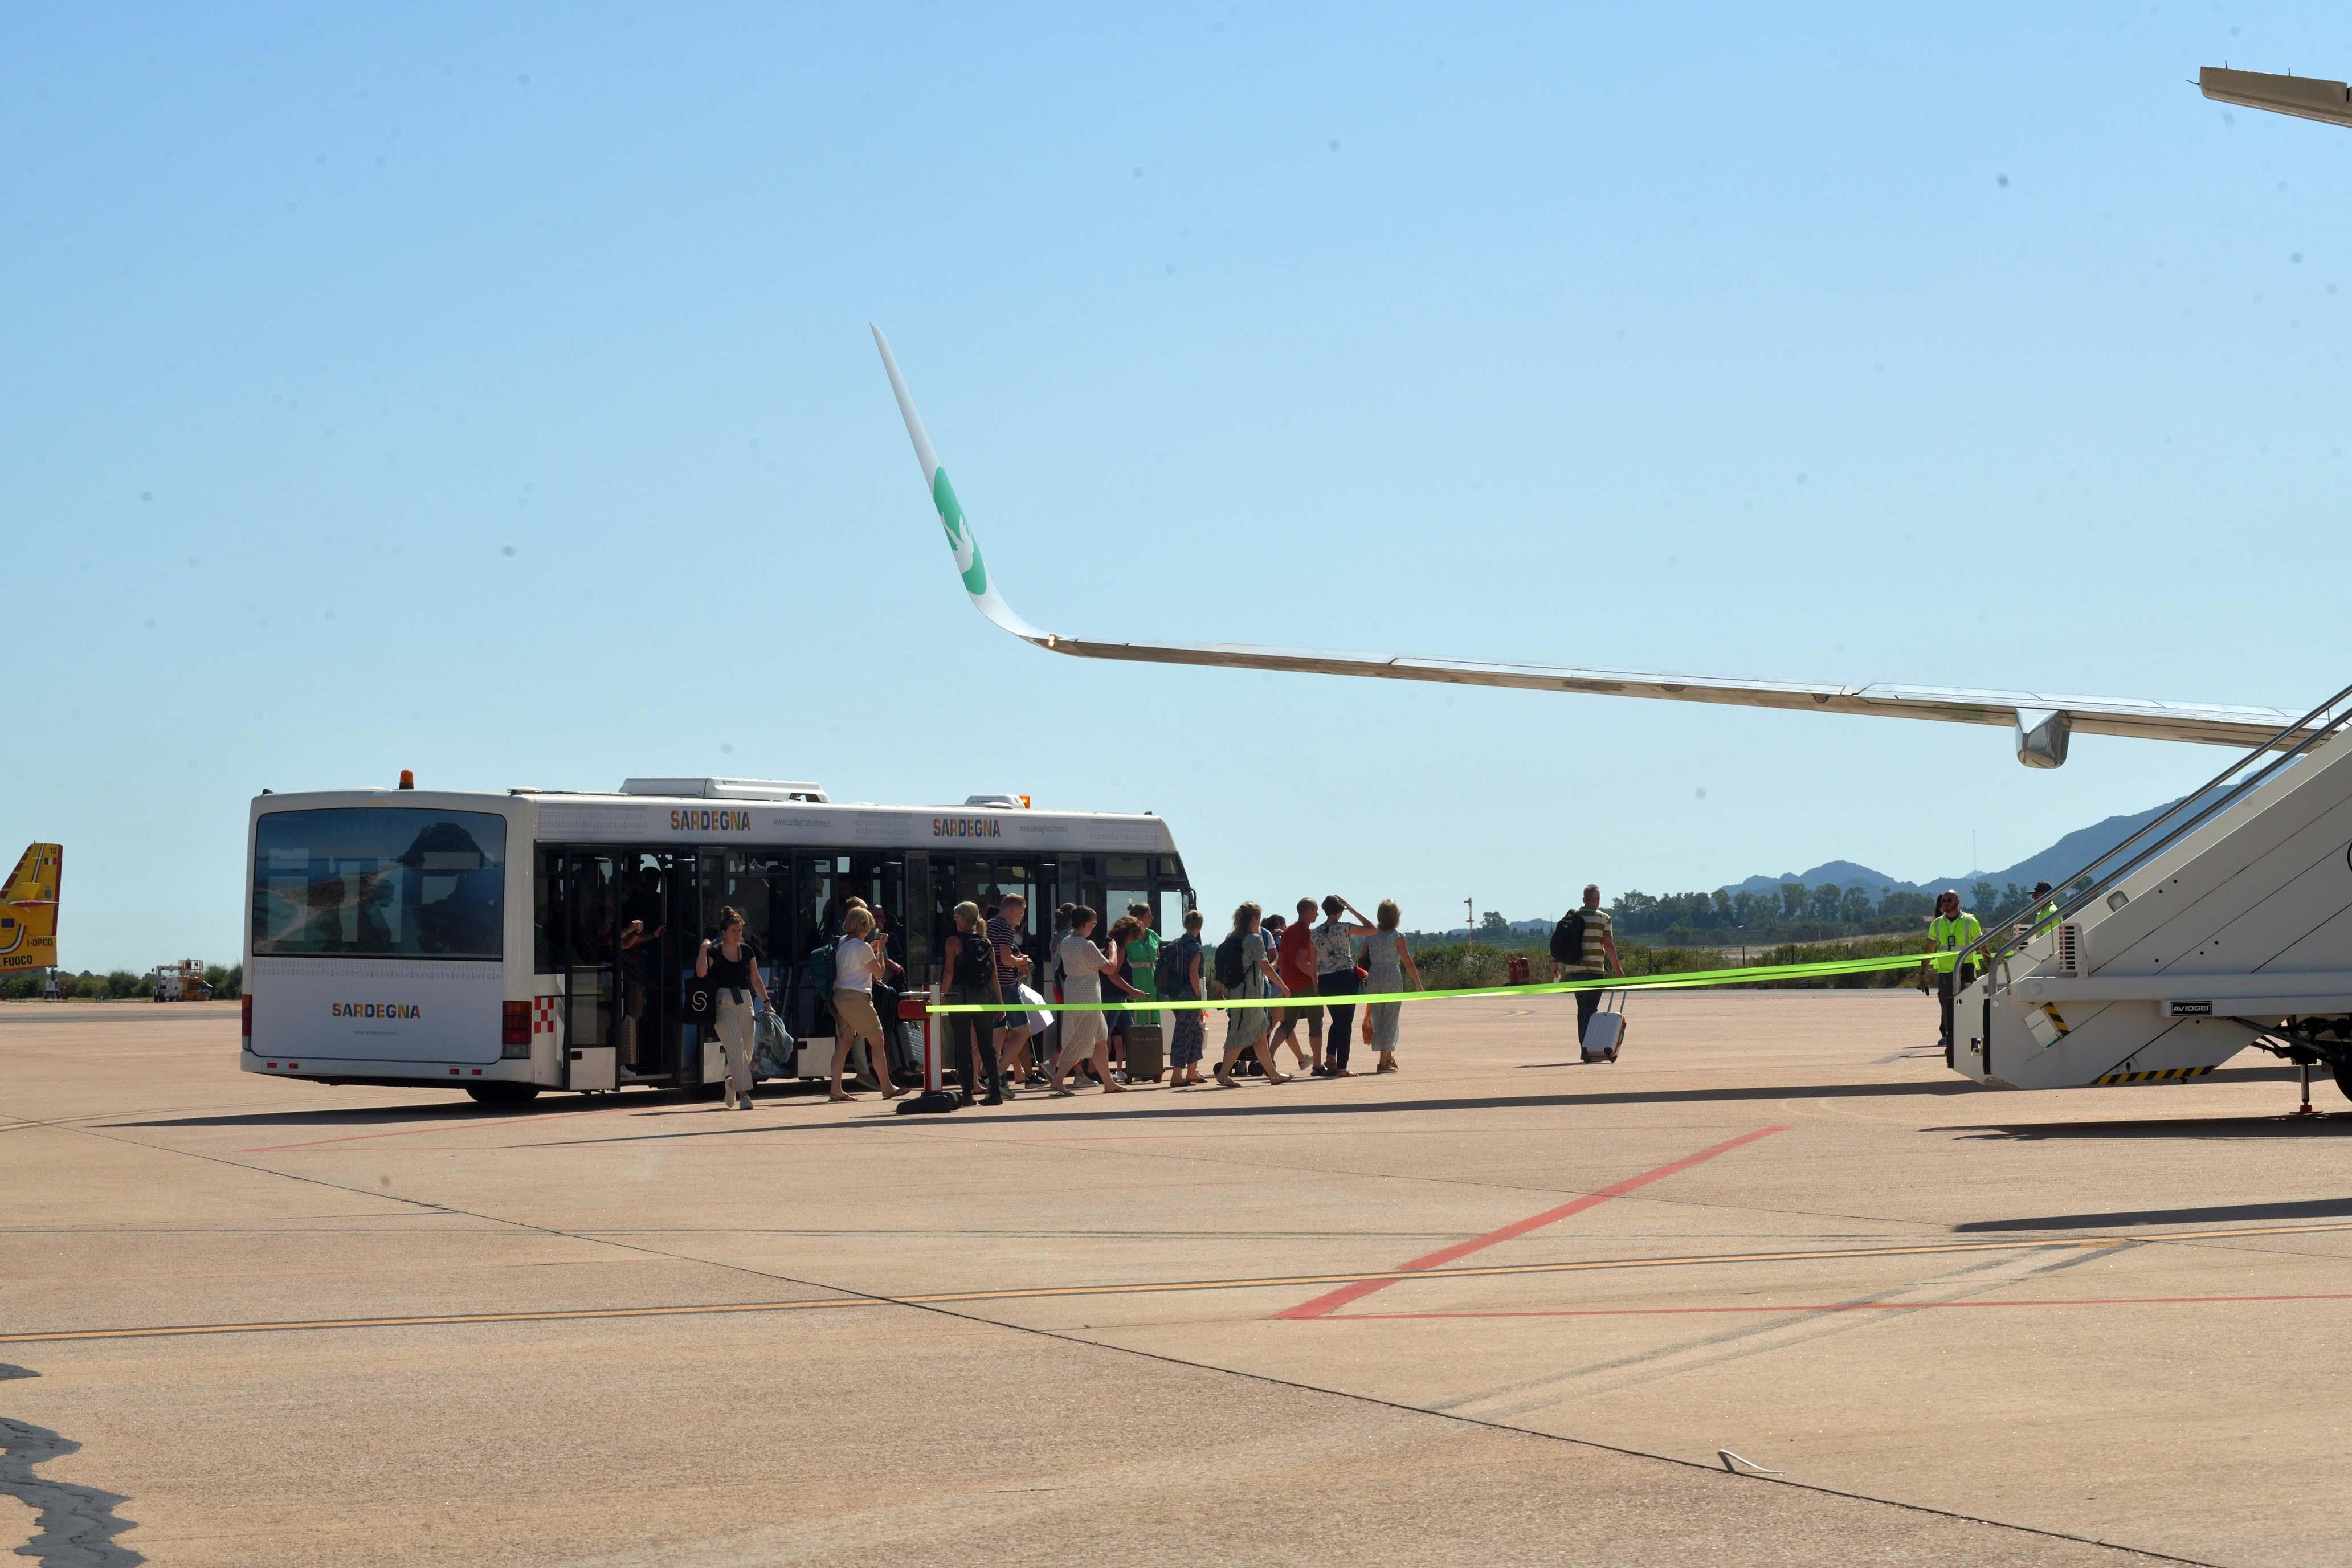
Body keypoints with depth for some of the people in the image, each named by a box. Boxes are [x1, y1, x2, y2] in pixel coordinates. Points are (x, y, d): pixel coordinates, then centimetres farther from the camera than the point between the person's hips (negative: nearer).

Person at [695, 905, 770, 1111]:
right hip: (723, 1003, -5)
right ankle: (743, 1094, -20)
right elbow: (701, 973, -19)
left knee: (747, 1049, 7)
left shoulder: (747, 951, 11)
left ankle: (732, 1083, 35)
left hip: (744, 1002, 5)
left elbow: (756, 980, 17)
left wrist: (766, 1001, 12)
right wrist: (704, 948, -17)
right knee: (735, 1045, -17)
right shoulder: (714, 951, -3)